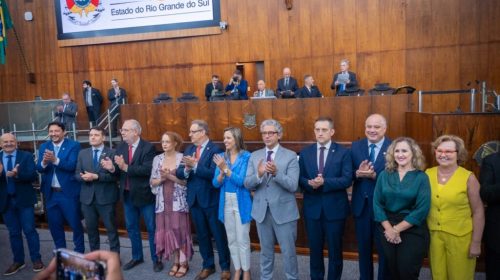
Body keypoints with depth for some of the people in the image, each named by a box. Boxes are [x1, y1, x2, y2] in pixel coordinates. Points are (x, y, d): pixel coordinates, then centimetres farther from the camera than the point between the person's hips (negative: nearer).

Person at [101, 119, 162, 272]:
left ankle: (156, 259, 22)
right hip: (127, 194, 6)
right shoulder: (120, 147, 4)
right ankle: (137, 257, 36)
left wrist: (125, 167, -31)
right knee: (131, 228, 18)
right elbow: (118, 170, 0)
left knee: (152, 228, 7)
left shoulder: (148, 147, -15)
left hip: (145, 194, -6)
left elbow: (147, 169, -26)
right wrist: (112, 168, -22)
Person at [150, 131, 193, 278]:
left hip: (178, 202, -4)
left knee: (180, 230, 0)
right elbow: (152, 182, 7)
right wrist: (161, 178, -13)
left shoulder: (182, 158, -6)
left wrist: (170, 176, -19)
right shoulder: (157, 159, 6)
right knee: (168, 231, 7)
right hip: (163, 202, 4)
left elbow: (186, 181, -10)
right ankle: (176, 262, 21)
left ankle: (184, 263, 14)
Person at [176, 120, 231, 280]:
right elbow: (179, 173, 2)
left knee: (219, 234, 7)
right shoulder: (189, 150, 9)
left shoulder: (215, 149, -13)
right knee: (202, 235, 17)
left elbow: (213, 174, -24)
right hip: (194, 199, 6)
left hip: (211, 199, -6)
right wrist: (186, 170, -19)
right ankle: (208, 266, 32)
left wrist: (195, 165, -30)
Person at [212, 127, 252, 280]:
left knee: (243, 239, 2)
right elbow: (216, 183, 1)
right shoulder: (222, 156, 4)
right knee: (231, 239, 14)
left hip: (241, 202, -5)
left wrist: (226, 168, -25)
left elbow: (242, 181, -18)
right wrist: (222, 172, -19)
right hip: (226, 202, 5)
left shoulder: (246, 156, -10)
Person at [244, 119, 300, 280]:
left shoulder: (291, 156, -7)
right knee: (265, 251, 18)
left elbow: (293, 186, -16)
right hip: (261, 210, 3)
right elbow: (247, 185, -4)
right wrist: (259, 174, -24)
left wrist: (276, 173, -33)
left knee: (288, 252, 8)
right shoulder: (254, 156, 3)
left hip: (283, 211, -3)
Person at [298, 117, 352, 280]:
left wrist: (324, 182, -26)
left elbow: (347, 180, -13)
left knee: (335, 249, 12)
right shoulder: (305, 153, 4)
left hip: (335, 208, -2)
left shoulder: (343, 152, -5)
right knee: (315, 248, 15)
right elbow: (300, 179, 2)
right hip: (312, 208, 2)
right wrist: (310, 183, -21)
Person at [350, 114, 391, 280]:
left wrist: (374, 175, -29)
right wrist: (358, 173, -22)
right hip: (361, 205, 3)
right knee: (363, 247, 19)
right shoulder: (355, 146, 1)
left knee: (384, 249, 15)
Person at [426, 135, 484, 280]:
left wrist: (476, 243, -5)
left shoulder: (468, 177, -10)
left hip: (460, 238, -3)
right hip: (433, 236, 3)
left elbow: (478, 212, -6)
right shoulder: (428, 174, 0)